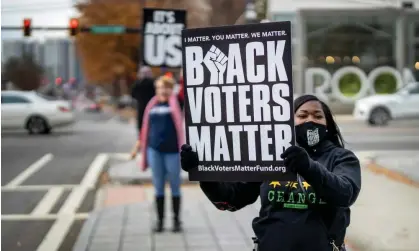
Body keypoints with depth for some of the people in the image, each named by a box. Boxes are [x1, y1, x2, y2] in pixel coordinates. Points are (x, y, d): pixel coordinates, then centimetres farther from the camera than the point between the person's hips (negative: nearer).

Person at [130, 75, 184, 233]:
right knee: (158, 187, 7)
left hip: (172, 150, -3)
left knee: (175, 187, 5)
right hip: (154, 150, 3)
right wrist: (138, 146, 15)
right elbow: (146, 127, 15)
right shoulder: (152, 106, 9)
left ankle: (176, 220, 14)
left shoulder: (176, 103, 1)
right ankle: (160, 220, 14)